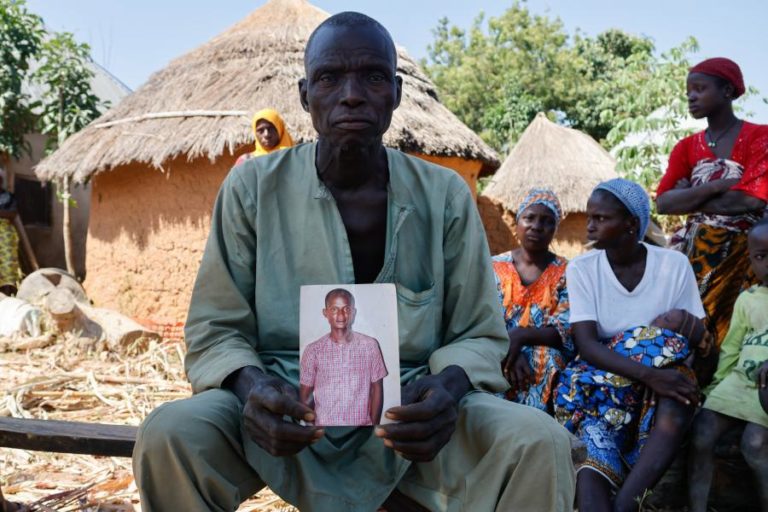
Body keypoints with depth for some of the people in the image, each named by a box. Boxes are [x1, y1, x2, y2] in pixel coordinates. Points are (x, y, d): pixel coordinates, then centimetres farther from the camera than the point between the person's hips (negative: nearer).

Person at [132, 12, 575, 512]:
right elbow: (216, 330, 0)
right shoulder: (252, 187, -3)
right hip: (284, 413, 0)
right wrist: (252, 386, -24)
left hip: (409, 415, 0)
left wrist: (448, 388, -21)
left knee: (540, 443, -26)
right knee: (169, 436, -29)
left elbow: (479, 334, 3)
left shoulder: (445, 195, -1)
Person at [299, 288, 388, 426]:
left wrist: (375, 424, 0)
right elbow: (305, 394, 3)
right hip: (325, 424, 0)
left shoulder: (369, 345, -3)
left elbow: (377, 388, 3)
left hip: (362, 424, 0)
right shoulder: (313, 350, -3)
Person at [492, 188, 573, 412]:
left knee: (546, 361, -35)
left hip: (548, 359, 0)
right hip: (500, 352, 0)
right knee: (498, 368, -34)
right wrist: (509, 348, -22)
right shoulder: (494, 267, 11)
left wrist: (519, 336, -24)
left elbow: (566, 332, -6)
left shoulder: (566, 272, 7)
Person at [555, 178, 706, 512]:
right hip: (596, 379, 0)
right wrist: (648, 374, -29)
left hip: (659, 378, 0)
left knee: (678, 404, -34)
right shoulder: (581, 269, -3)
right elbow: (586, 345, -14)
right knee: (594, 463, -30)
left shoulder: (675, 265, -1)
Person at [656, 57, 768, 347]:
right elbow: (663, 203, -3)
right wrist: (718, 185, -14)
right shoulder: (686, 147, 12)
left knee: (729, 336, -7)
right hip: (691, 253, 4)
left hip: (741, 255, -4)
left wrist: (688, 199, -6)